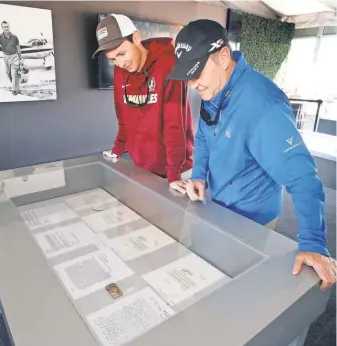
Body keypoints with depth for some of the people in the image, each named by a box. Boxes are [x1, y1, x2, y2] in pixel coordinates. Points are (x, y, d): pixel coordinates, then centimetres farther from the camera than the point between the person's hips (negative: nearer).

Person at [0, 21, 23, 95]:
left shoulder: (14, 37, -6)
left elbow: (18, 48, 4)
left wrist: (20, 59, 7)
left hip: (14, 56, -2)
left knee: (14, 74, -8)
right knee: (8, 73, 13)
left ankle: (14, 89, 1)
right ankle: (15, 86, 35)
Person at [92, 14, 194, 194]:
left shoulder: (168, 63, -18)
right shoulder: (119, 71, 1)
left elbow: (175, 120, -23)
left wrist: (174, 172, -24)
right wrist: (118, 149, 15)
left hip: (169, 165, -5)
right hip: (140, 164, 6)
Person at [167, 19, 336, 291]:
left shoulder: (263, 105, -33)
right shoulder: (212, 92, -5)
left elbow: (301, 175, -33)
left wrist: (312, 242, -37)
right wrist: (199, 174, -9)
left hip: (251, 220, -7)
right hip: (217, 208, 8)